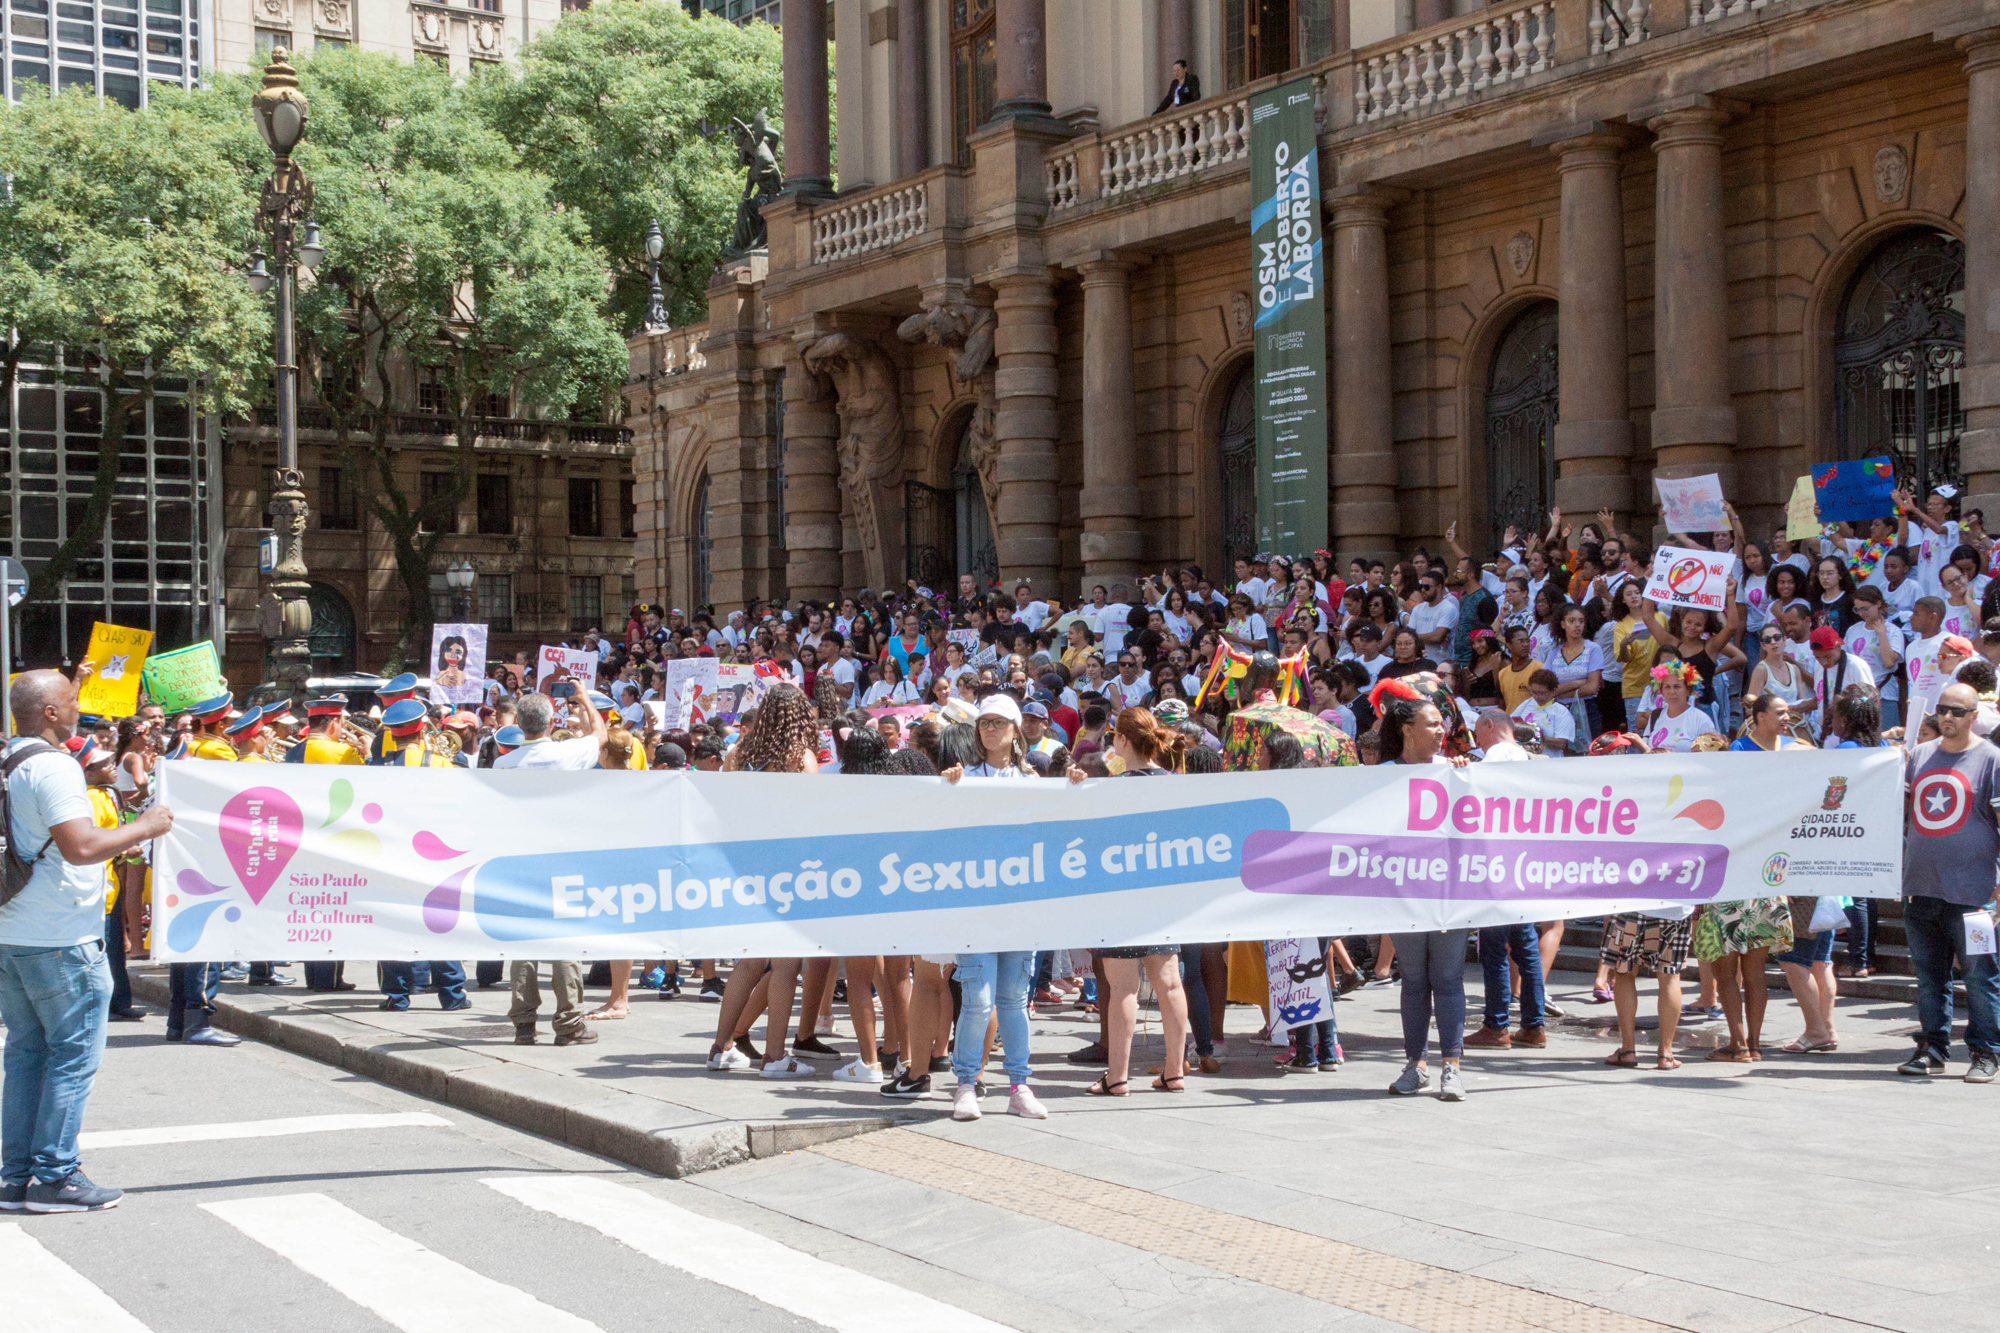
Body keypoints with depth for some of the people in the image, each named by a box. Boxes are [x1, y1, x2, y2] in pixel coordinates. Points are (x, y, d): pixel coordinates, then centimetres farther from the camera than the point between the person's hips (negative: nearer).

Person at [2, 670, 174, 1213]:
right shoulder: (53, 766, -16)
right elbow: (80, 846, -26)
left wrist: (112, 846, 26)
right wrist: (144, 828, -13)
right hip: (60, 941, -9)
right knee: (74, 1055, -1)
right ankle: (54, 1176, 1)